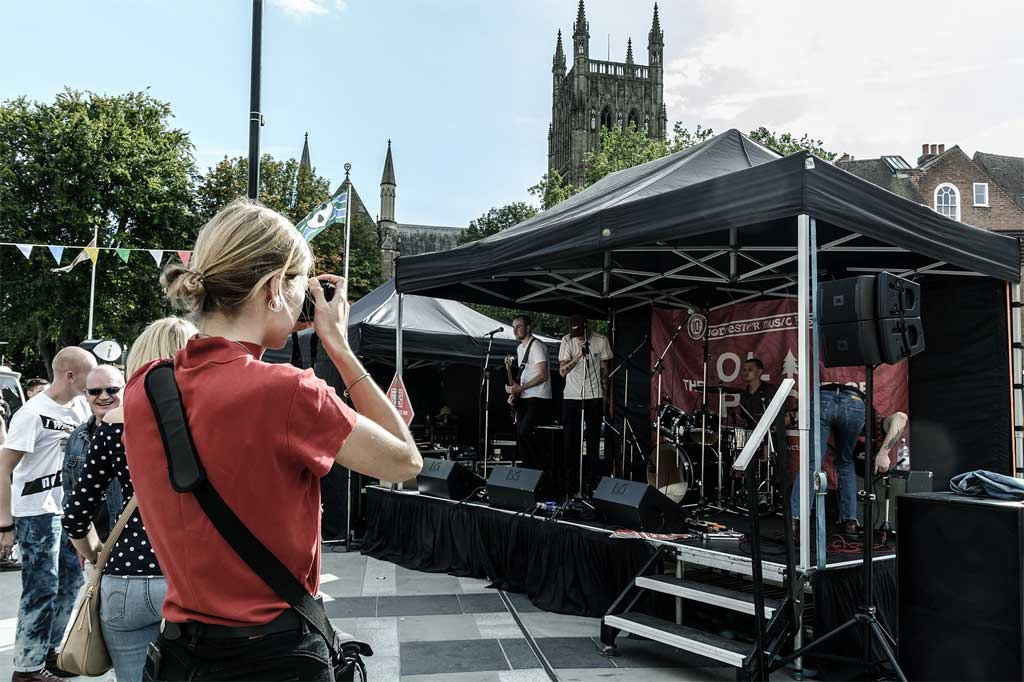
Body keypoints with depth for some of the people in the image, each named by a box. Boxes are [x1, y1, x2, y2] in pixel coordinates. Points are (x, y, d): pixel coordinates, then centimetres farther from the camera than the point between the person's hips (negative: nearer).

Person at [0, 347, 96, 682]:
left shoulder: (80, 405, 4)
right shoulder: (33, 413, -18)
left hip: (66, 509, 8)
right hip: (36, 514, -8)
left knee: (71, 580, 15)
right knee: (42, 590, -1)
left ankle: (47, 651, 31)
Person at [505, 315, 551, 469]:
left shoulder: (536, 346, -10)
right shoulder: (520, 348, 18)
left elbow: (542, 376, -17)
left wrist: (520, 388, -19)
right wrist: (514, 389, 9)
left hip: (538, 398, -9)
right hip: (524, 398, 9)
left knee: (524, 431, -20)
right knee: (519, 433, 3)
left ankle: (540, 466, -8)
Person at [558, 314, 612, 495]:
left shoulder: (601, 341, -3)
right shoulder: (567, 341, -6)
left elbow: (604, 369, 7)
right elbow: (562, 371, -14)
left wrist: (604, 395, 8)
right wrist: (579, 354, -27)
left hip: (594, 397, 0)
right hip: (571, 397, 0)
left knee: (593, 441, 2)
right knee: (571, 441, 1)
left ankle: (589, 482, 10)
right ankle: (571, 482, 11)